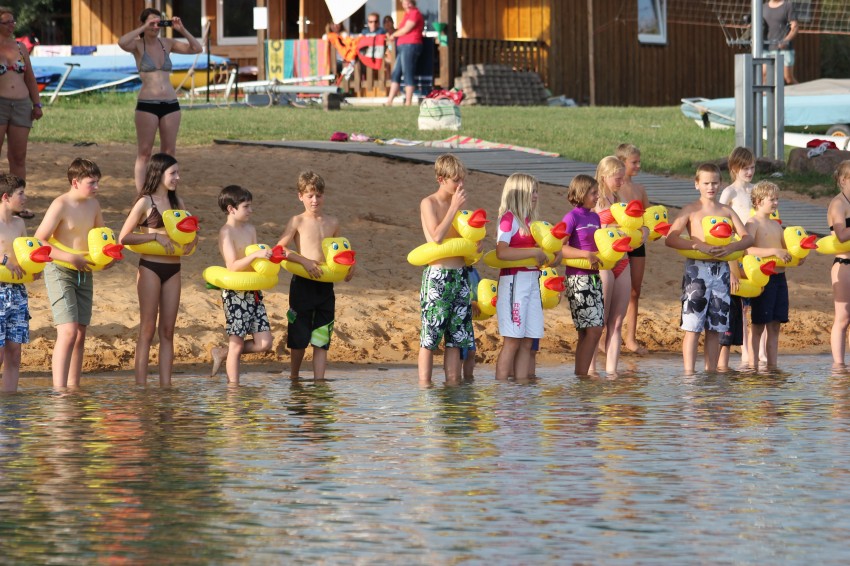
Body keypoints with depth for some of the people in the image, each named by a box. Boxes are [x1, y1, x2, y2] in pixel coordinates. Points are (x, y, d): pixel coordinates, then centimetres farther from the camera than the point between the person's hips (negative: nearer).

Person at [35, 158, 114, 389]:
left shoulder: (93, 205, 7)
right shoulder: (60, 205, -15)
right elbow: (38, 241, -18)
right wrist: (71, 258, -24)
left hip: (84, 273, 7)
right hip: (60, 272, -7)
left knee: (80, 334, 8)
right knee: (68, 331, -18)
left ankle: (73, 387, 15)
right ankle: (59, 390, -21)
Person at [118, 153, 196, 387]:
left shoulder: (176, 202, 12)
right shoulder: (145, 202, -4)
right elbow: (124, 238, -8)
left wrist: (191, 241, -5)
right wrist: (156, 236, -17)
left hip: (173, 269, 5)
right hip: (150, 268, -5)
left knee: (167, 331, 6)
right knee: (148, 330, -4)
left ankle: (166, 385, 7)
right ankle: (141, 386, -3)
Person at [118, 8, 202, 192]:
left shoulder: (167, 43, 10)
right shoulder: (138, 45, -3)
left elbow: (197, 48, 6)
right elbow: (122, 42, -26)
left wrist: (182, 30, -4)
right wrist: (144, 28, -23)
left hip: (171, 104, 4)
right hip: (147, 104, -4)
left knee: (169, 152, 5)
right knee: (144, 153, -4)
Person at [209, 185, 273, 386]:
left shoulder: (250, 229, 12)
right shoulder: (226, 231, -10)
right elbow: (233, 266, -18)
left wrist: (268, 256, -4)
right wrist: (255, 255, -28)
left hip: (253, 293, 7)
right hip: (235, 293, -7)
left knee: (264, 343, 2)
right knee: (237, 345, -3)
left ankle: (222, 354, 19)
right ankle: (233, 386, 5)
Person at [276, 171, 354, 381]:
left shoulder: (332, 222, 10)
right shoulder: (297, 222, -2)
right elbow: (280, 248, -11)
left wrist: (348, 268, 2)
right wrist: (304, 261, -22)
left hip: (325, 286, 3)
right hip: (302, 285, -3)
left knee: (321, 340, 0)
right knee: (299, 337, 6)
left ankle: (319, 380, 1)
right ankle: (294, 376, 27)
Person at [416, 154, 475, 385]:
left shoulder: (457, 202, 14)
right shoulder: (429, 203, -5)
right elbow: (437, 236, -17)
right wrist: (454, 208, -14)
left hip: (460, 274, 7)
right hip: (437, 276, -7)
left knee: (456, 336, 7)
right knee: (430, 337, -6)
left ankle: (453, 382, 11)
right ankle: (424, 384, -4)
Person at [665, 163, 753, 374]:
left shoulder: (726, 211, 13)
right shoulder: (691, 210, 2)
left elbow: (748, 238, 9)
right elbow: (670, 238, -9)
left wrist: (731, 247, -12)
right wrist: (699, 245, -20)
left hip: (721, 269, 4)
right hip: (697, 268, -4)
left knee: (716, 328, 6)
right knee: (693, 327, -8)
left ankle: (711, 372, 12)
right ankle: (689, 373, -8)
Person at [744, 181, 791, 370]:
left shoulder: (776, 225, 17)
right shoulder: (753, 223, -7)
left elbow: (783, 249, 26)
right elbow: (747, 249, -22)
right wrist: (773, 251, -28)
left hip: (780, 277, 7)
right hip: (763, 278, -7)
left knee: (774, 325, 8)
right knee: (758, 325, -4)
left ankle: (772, 366, 11)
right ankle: (753, 366, -2)